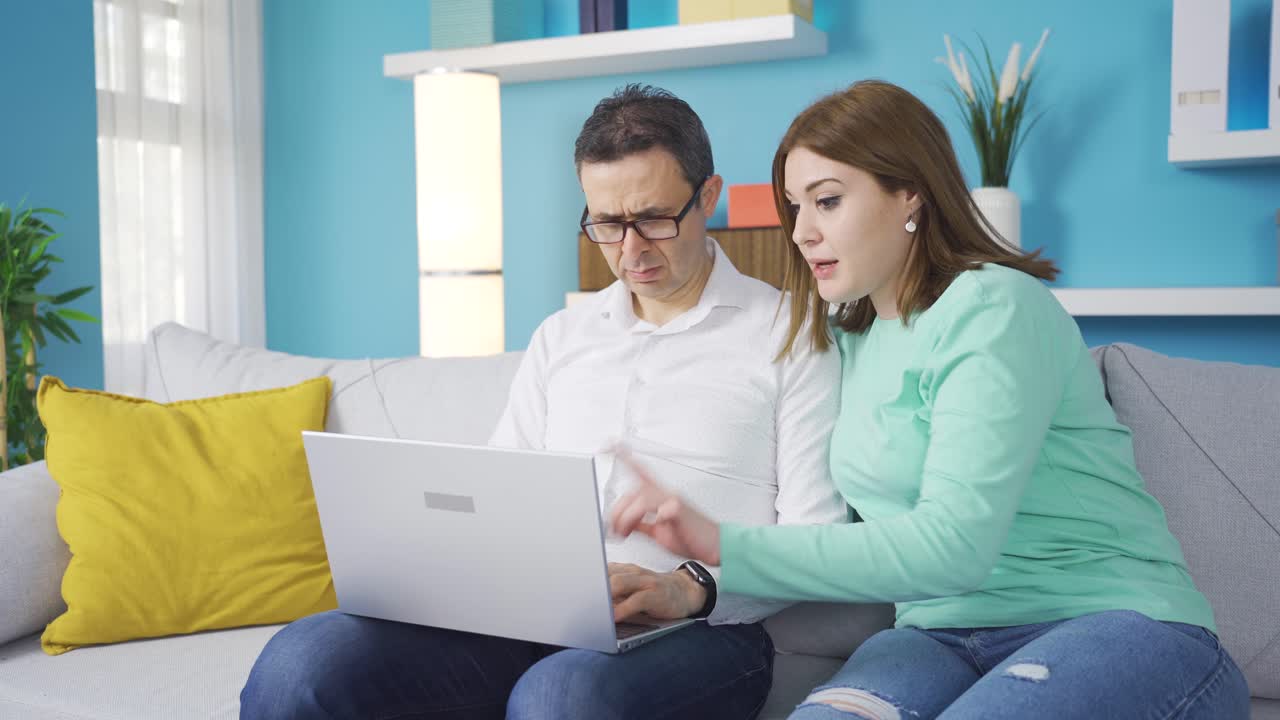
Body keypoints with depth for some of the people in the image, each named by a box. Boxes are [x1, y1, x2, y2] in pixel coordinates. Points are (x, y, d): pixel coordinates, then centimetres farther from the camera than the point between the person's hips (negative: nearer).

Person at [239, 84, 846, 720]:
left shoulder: (790, 335, 4)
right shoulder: (559, 338, 21)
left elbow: (816, 542, -2)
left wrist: (692, 588, -19)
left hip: (698, 632, -4)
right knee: (299, 662, -21)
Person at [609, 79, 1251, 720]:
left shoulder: (993, 309, -11)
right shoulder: (850, 337, 15)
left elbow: (952, 546, -22)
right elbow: (852, 539, 17)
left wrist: (726, 547, -25)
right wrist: (699, 588, 4)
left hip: (1118, 624, -4)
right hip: (945, 635, 4)